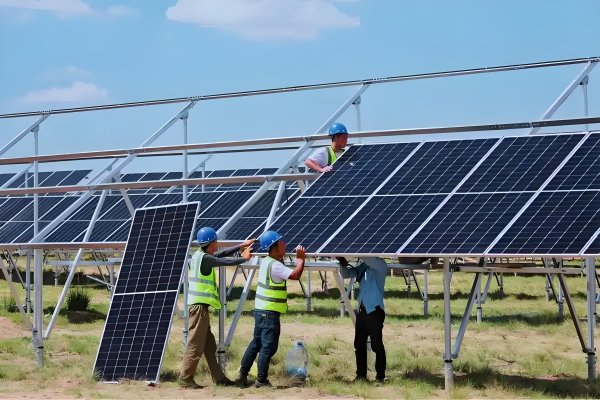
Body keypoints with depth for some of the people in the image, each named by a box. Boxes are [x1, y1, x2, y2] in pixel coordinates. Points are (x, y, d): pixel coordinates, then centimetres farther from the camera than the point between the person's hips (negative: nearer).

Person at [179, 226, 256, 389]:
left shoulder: (199, 255, 13)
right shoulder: (205, 258, -14)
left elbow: (221, 254, 22)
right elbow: (225, 261, -8)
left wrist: (241, 246, 25)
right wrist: (244, 258, 9)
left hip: (198, 304, 10)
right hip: (200, 305, -10)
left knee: (209, 345, 12)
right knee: (196, 344, -6)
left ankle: (218, 377, 17)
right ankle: (185, 378, -2)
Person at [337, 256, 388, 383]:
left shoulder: (380, 265, -6)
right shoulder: (363, 267, 14)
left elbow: (369, 260, -26)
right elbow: (346, 274, 12)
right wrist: (343, 264, -7)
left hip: (375, 310, -7)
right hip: (362, 311, 7)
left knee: (377, 345, -5)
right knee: (359, 344, 10)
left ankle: (380, 376, 0)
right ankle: (361, 374, 18)